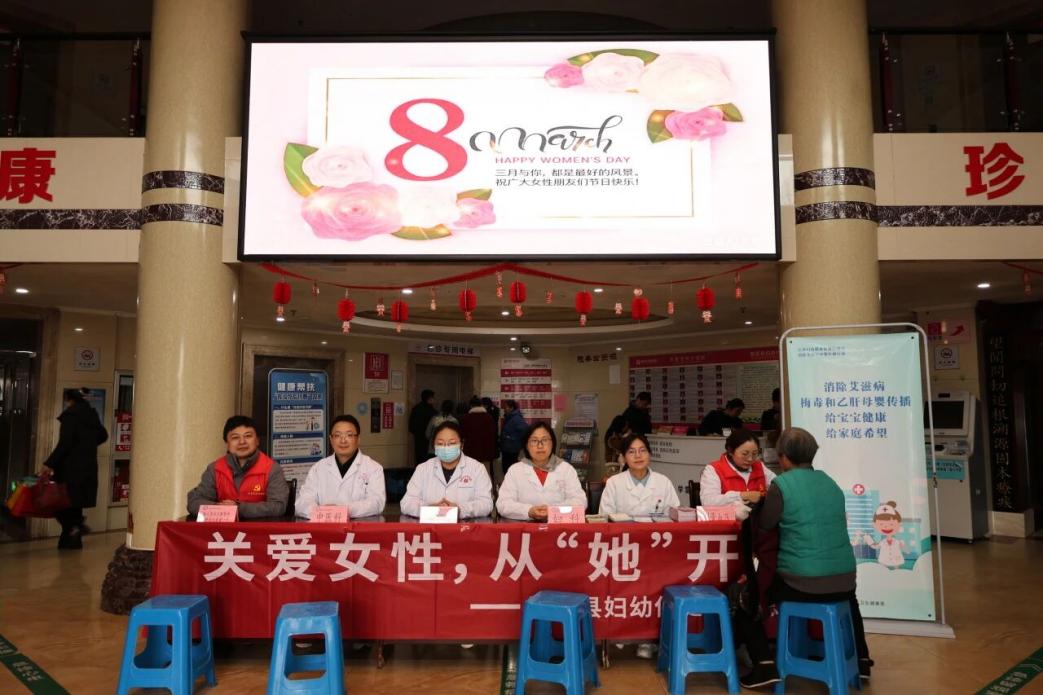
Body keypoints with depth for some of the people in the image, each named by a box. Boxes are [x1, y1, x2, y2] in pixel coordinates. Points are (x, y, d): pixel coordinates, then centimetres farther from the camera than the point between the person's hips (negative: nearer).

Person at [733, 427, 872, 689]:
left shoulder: (781, 484, -10)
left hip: (800, 583, -6)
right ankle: (860, 660, 41)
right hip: (843, 580, 6)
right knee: (849, 598, 42)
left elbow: (764, 527, -5)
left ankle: (765, 664, 4)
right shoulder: (831, 483, 9)